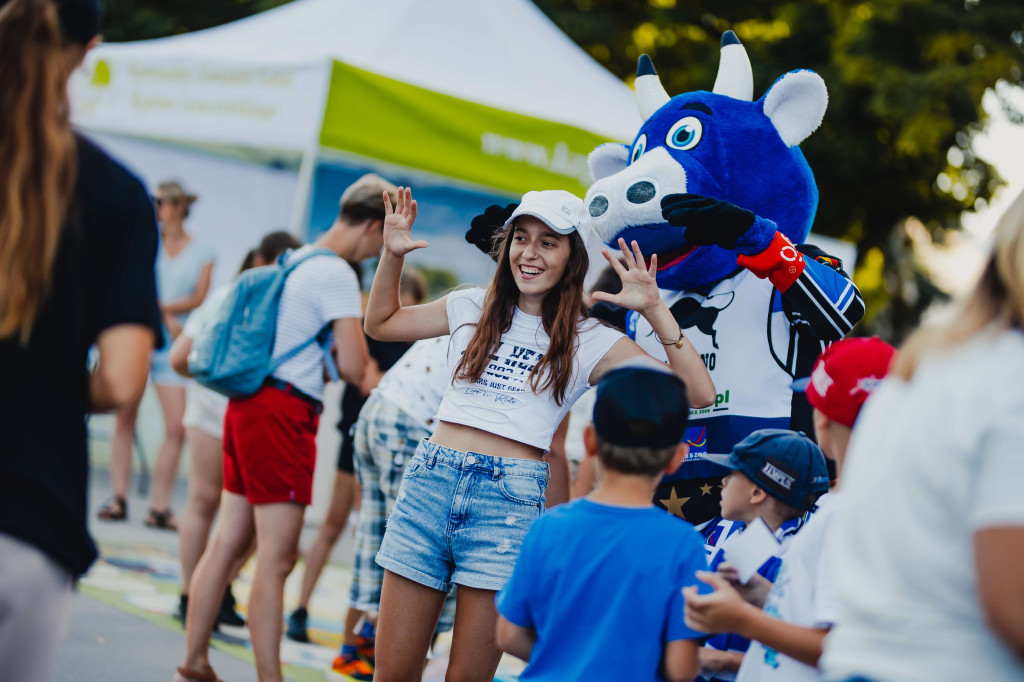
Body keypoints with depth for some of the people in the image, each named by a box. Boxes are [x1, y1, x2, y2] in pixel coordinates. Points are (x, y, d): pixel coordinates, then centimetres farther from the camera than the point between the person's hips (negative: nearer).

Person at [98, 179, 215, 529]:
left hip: (172, 343, 0)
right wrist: (167, 315, -13)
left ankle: (159, 507, -1)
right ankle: (119, 498, 3)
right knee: (125, 418, -3)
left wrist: (160, 305, -14)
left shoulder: (201, 254, 7)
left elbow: (198, 299, -2)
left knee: (177, 427, -7)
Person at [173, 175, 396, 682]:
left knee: (228, 543, 13)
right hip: (284, 412, -10)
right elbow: (353, 368, -17)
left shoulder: (296, 260, 16)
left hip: (249, 405, 10)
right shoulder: (337, 274, -12)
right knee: (276, 559, -8)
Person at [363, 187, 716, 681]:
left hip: (512, 497, -3)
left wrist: (654, 311, -9)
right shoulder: (473, 308, 15)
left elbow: (698, 393, -3)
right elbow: (380, 324, 29)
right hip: (431, 477, 3)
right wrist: (392, 255, 15)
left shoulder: (590, 341, 6)